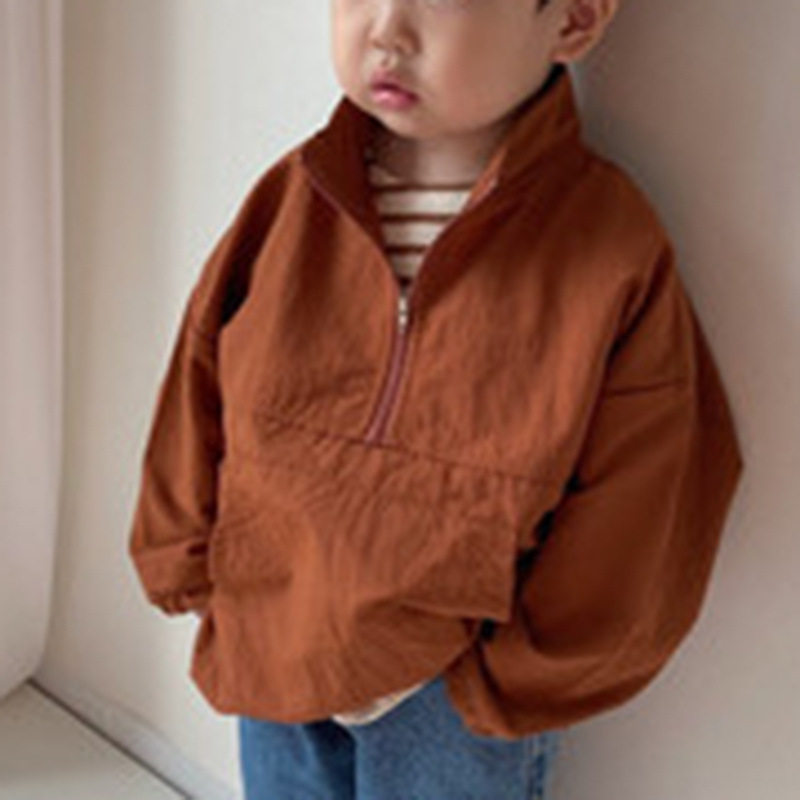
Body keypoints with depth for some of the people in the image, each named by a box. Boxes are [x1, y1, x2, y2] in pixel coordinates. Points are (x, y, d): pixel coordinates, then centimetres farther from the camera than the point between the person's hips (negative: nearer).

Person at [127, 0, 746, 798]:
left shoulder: (616, 257, -19)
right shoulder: (290, 201, -8)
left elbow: (630, 546, -13)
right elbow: (198, 400, 4)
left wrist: (489, 681, -10)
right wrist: (196, 575, 3)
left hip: (460, 699, -3)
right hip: (270, 649, 4)